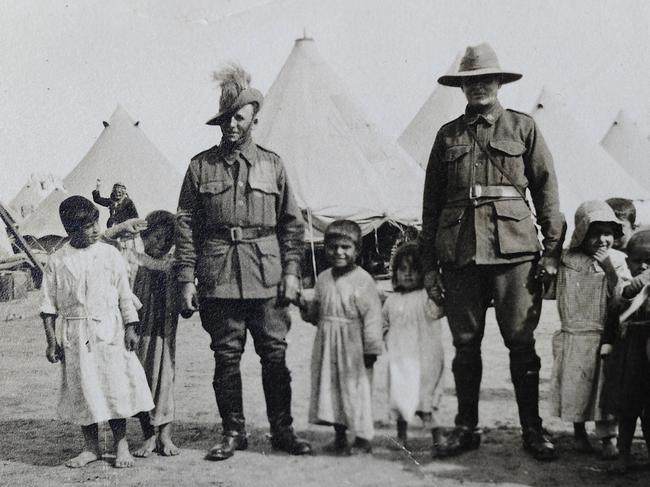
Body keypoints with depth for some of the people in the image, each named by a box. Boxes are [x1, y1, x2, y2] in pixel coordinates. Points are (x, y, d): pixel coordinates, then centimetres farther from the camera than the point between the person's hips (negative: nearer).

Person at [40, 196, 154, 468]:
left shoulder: (109, 254, 1)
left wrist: (130, 329, 1)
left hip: (108, 331, -1)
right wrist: (51, 341, 1)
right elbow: (49, 304, 5)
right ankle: (91, 447, 20)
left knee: (115, 387, 0)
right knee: (81, 390, 6)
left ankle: (121, 445, 13)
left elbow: (124, 295, 5)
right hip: (74, 336, 1)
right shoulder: (57, 261, 1)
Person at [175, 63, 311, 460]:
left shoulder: (272, 164, 10)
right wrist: (187, 279, -3)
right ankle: (234, 432, 16)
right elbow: (186, 225, 4)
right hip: (219, 278, 0)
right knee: (226, 357, 5)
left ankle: (282, 430, 15)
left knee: (275, 355, 3)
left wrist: (292, 271, 2)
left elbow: (293, 223, 11)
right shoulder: (201, 166, 6)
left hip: (267, 277, 1)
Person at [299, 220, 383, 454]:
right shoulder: (323, 279, 10)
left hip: (353, 347, -6)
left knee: (356, 389, -1)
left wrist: (371, 349, -15)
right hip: (327, 345, 6)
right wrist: (306, 308, -3)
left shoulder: (363, 280, -11)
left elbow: (372, 316, -13)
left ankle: (363, 439, 12)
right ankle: (339, 437, 23)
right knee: (329, 386, 10)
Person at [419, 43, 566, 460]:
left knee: (521, 342, 0)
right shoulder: (448, 135, 14)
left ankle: (532, 429, 11)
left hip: (514, 248, -2)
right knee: (466, 343, 6)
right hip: (459, 251, 2)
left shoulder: (523, 128, 10)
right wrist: (429, 265, 8)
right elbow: (431, 203, 13)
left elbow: (547, 191, 7)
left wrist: (552, 250, -2)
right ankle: (467, 428, 17)